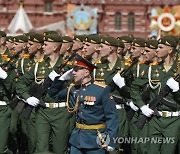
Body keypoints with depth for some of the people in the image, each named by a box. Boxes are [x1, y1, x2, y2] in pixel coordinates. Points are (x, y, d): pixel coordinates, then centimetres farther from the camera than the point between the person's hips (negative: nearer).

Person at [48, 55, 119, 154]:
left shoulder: (102, 90, -12)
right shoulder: (73, 88, 6)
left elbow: (112, 116, -11)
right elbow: (54, 94, 20)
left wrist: (111, 141, -16)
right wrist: (63, 78, 4)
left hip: (96, 139, -5)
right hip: (77, 138, 5)